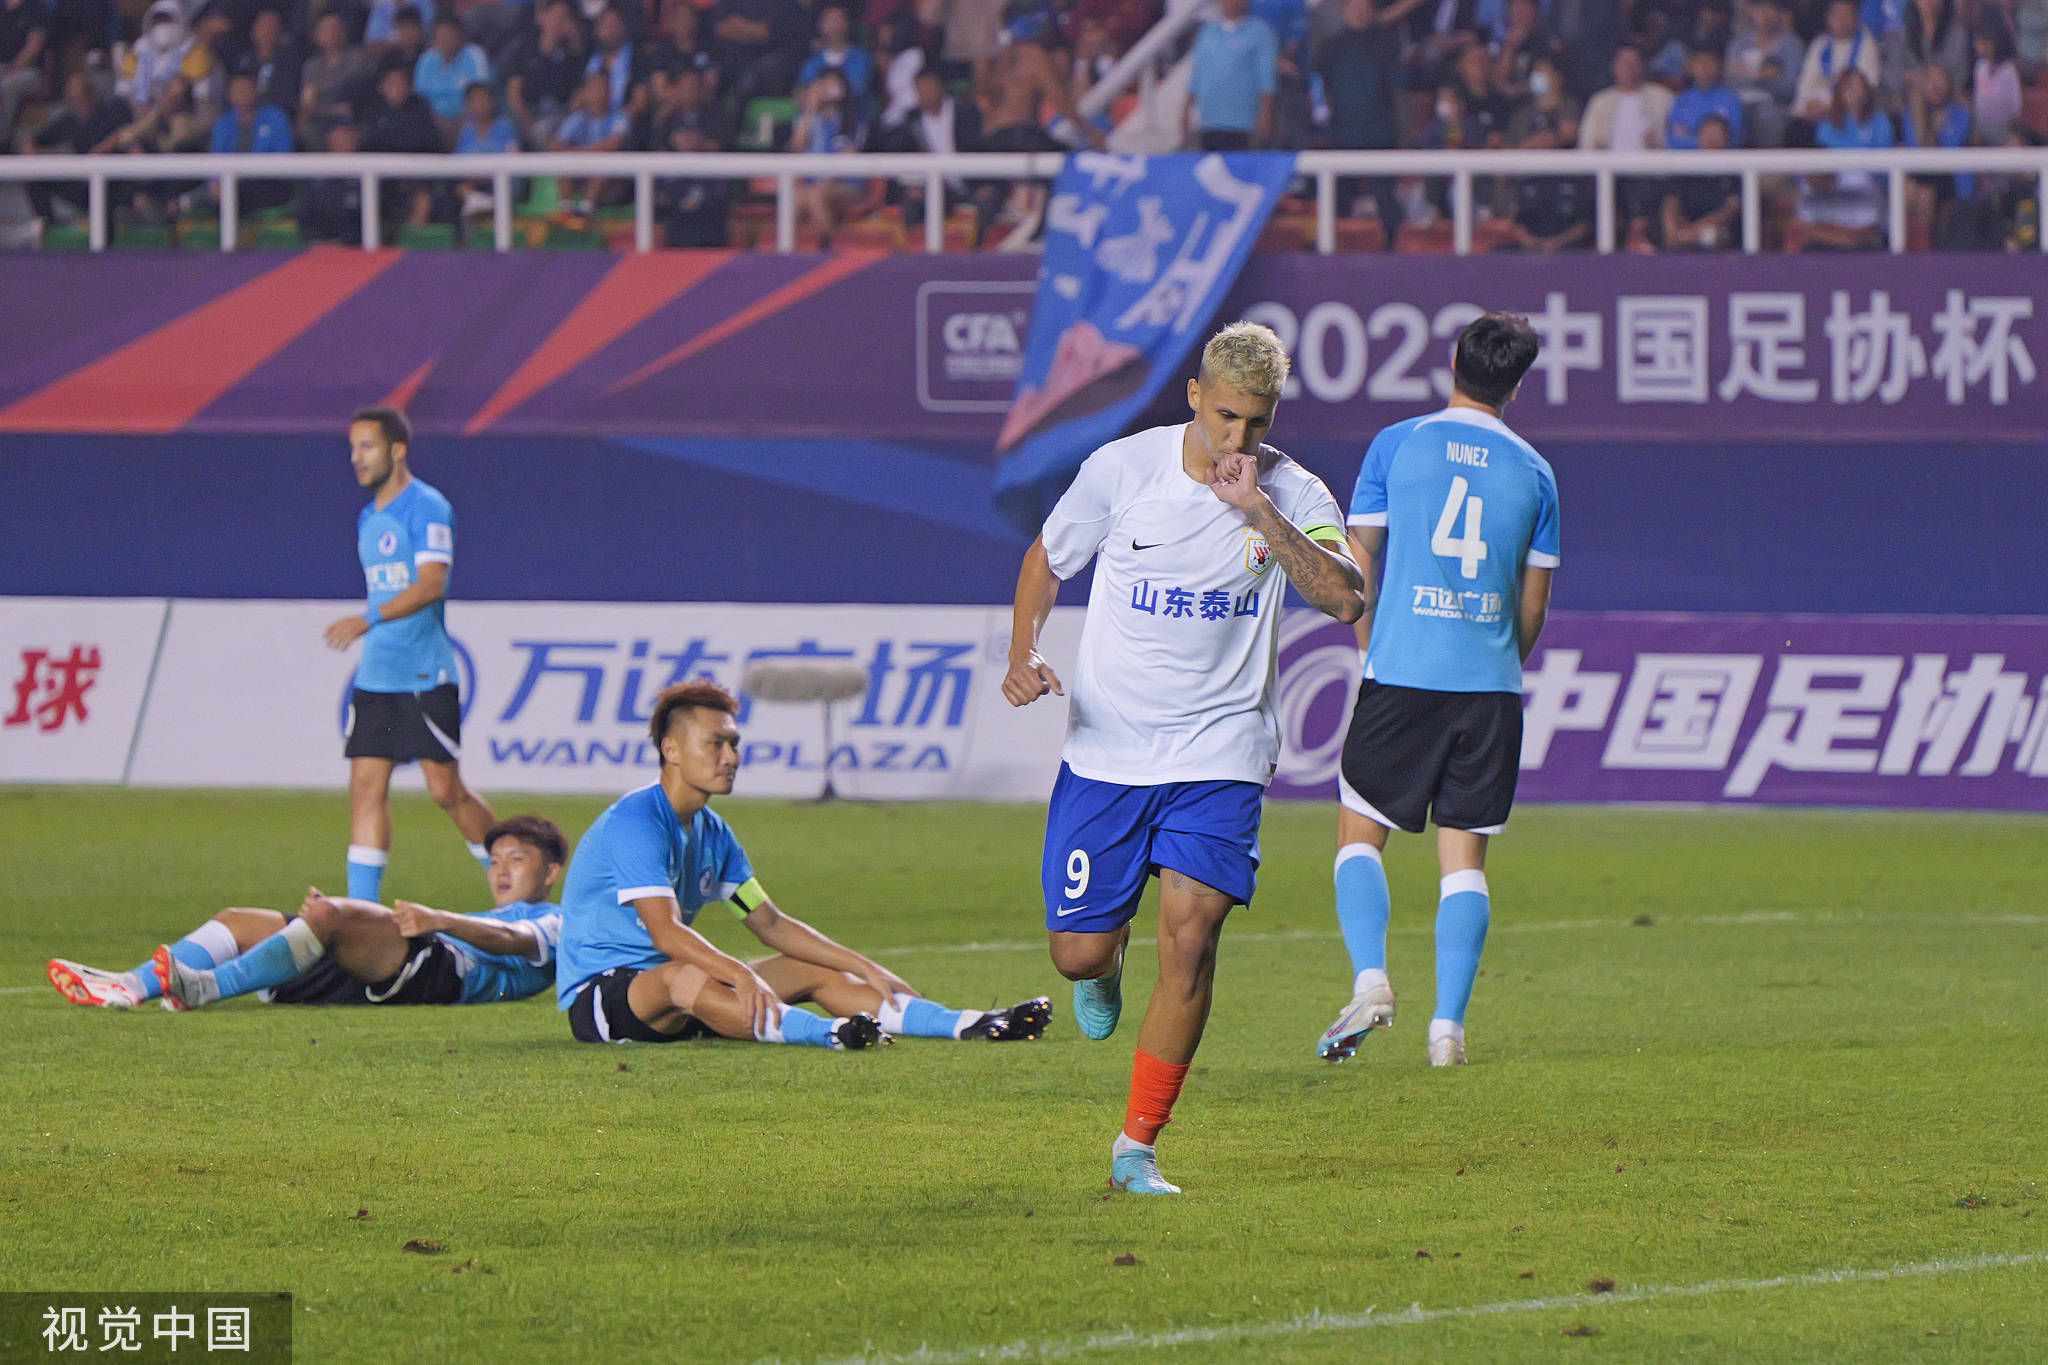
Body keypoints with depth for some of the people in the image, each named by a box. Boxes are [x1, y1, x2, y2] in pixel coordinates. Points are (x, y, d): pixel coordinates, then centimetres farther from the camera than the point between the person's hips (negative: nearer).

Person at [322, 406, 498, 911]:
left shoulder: (426, 507, -10)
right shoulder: (369, 518, 16)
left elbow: (431, 584, -21)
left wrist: (369, 619, -28)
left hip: (425, 675, -8)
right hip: (376, 676, 8)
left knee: (446, 790, -5)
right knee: (366, 786, -1)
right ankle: (361, 907, -2)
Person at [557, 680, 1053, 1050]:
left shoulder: (711, 832, 12)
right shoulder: (636, 823, -18)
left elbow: (770, 923, 17)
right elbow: (667, 933, -31)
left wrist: (863, 967, 9)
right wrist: (741, 975, -44)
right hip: (597, 993, -10)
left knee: (816, 971, 2)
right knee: (686, 978, -41)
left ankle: (970, 1026, -10)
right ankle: (829, 1034, -65)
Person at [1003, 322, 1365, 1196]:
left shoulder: (1293, 495, -7)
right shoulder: (1122, 468, -6)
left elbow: (1344, 599, -24)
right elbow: (1046, 562, 11)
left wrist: (1258, 510, -30)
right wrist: (1024, 654, -6)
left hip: (1220, 754, -1)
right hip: (1107, 748, 1)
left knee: (1190, 934, -16)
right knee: (1078, 954, 0)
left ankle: (1138, 1148, -4)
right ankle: (1111, 955, 41)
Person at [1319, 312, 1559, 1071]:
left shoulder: (1399, 445, 1)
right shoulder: (1532, 472, 7)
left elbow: (1354, 567, 3)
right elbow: (1533, 607, 12)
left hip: (1401, 673, -2)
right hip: (1491, 683, 2)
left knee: (1360, 832, 9)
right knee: (1464, 858, 5)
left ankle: (1370, 980, -12)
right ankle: (1448, 1025, -1)